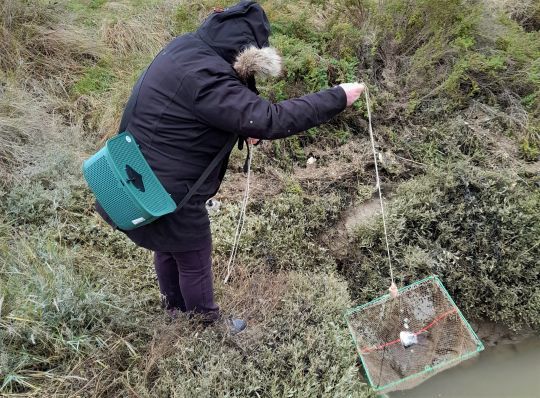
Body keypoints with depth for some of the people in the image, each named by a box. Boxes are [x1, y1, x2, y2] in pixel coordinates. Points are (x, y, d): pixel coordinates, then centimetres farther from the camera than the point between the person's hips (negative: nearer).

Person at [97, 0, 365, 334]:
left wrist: (245, 127, -5)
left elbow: (229, 107, 13)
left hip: (143, 178, 10)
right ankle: (208, 322, 40)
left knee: (169, 248, 30)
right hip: (166, 192, -9)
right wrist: (338, 97, -27)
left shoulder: (187, 47, -1)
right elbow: (270, 120, -34)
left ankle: (175, 305, 55)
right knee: (195, 261, 15)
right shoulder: (203, 76, -32)